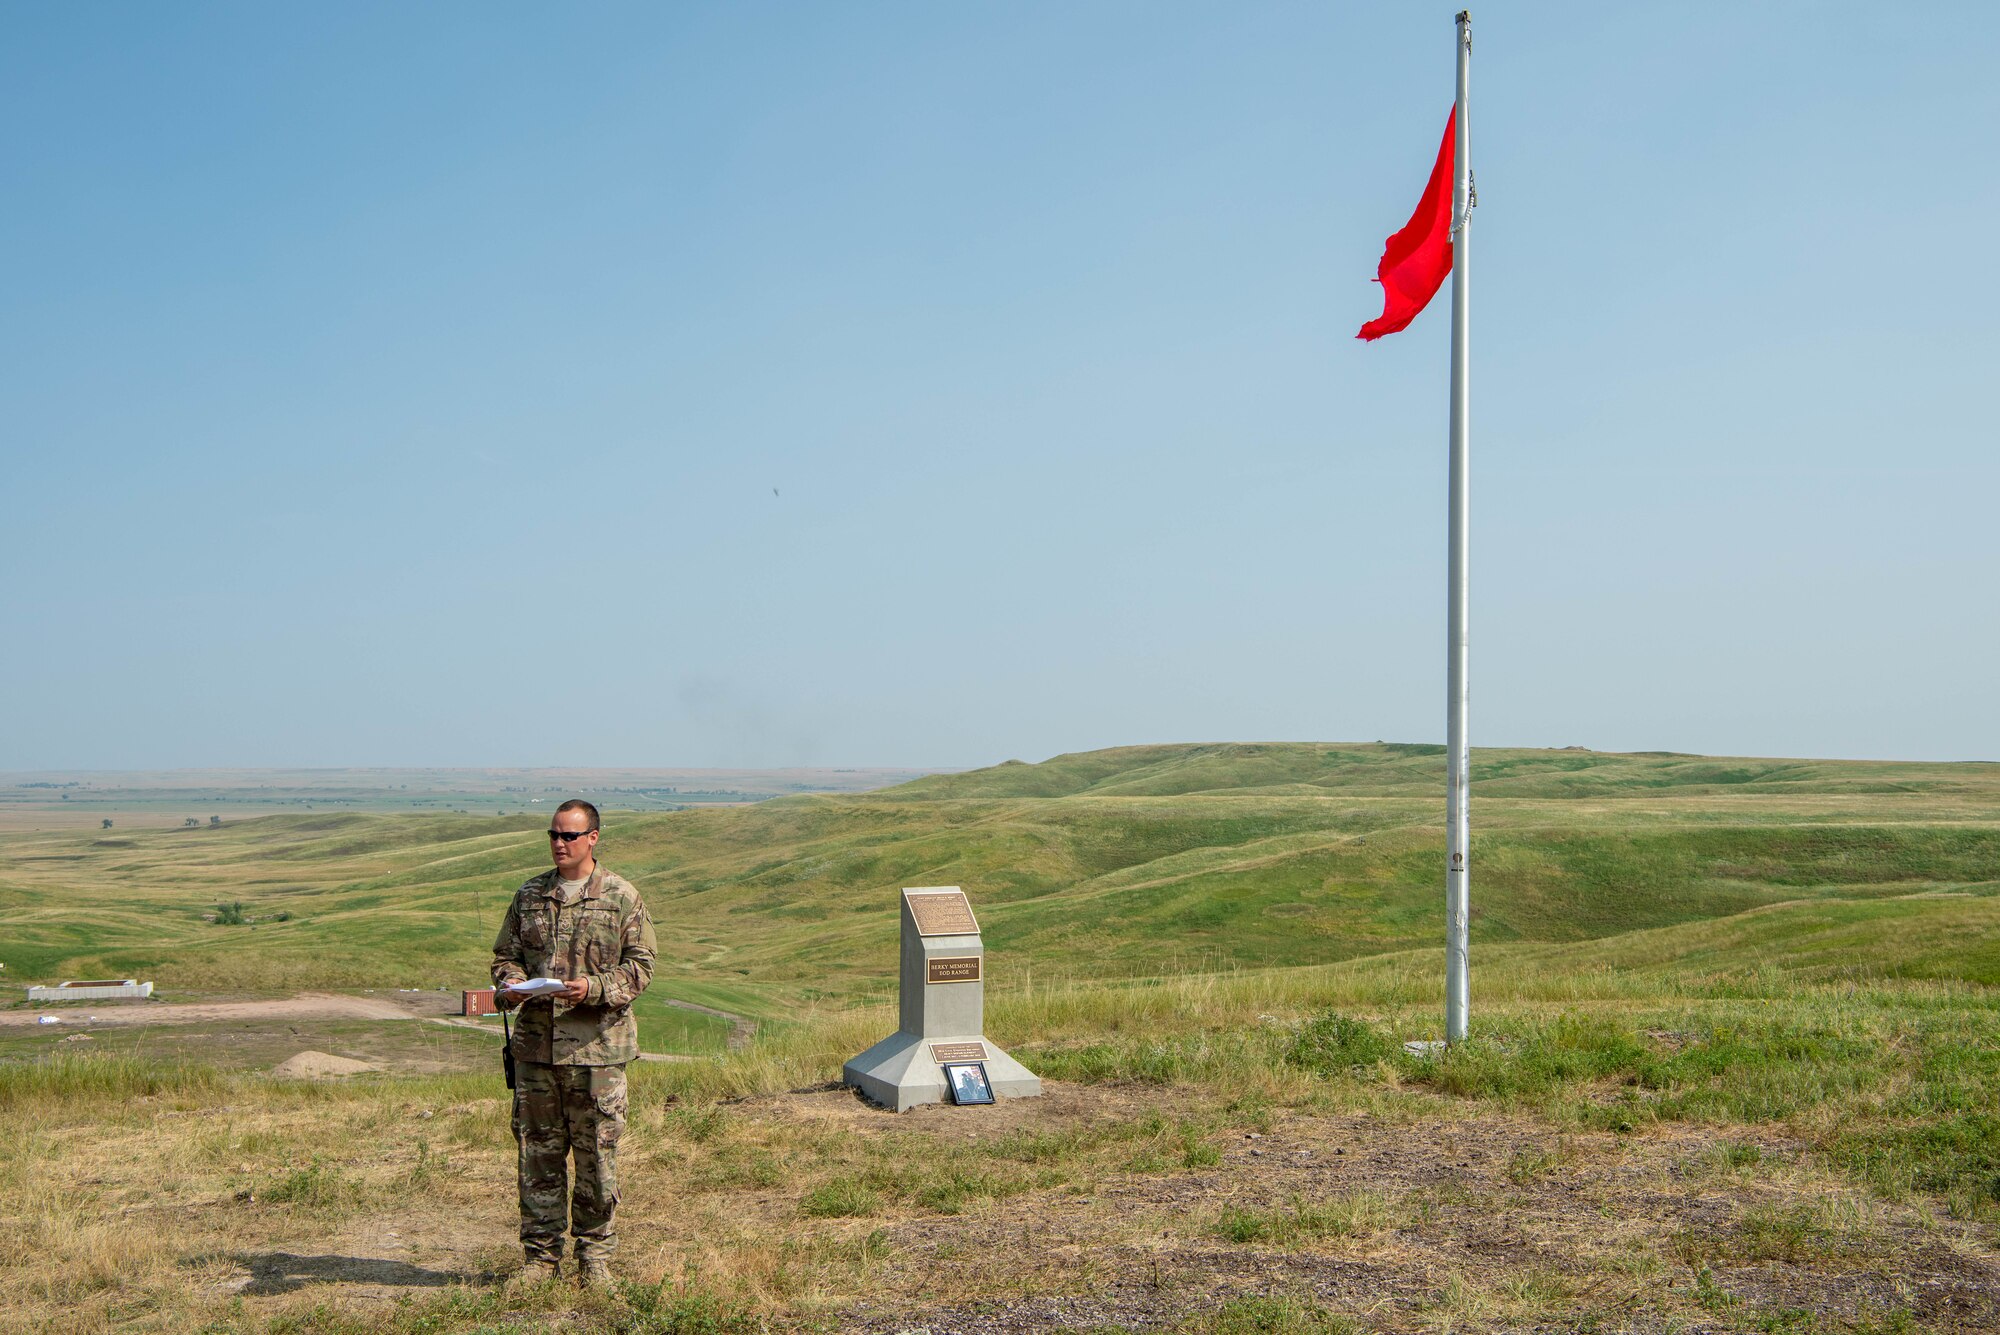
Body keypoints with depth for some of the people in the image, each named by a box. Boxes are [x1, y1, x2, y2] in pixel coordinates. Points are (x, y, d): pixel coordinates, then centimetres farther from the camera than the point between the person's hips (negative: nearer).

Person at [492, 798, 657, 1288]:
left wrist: (595, 988, -18)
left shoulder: (621, 897, 1)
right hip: (535, 1044, 3)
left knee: (597, 1154, 2)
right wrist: (508, 986, -6)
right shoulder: (529, 895, 12)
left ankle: (595, 1257, 13)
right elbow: (505, 954, 16)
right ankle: (540, 1254, 17)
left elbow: (640, 965, -1)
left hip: (596, 1046, -3)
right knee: (537, 1153, 7)